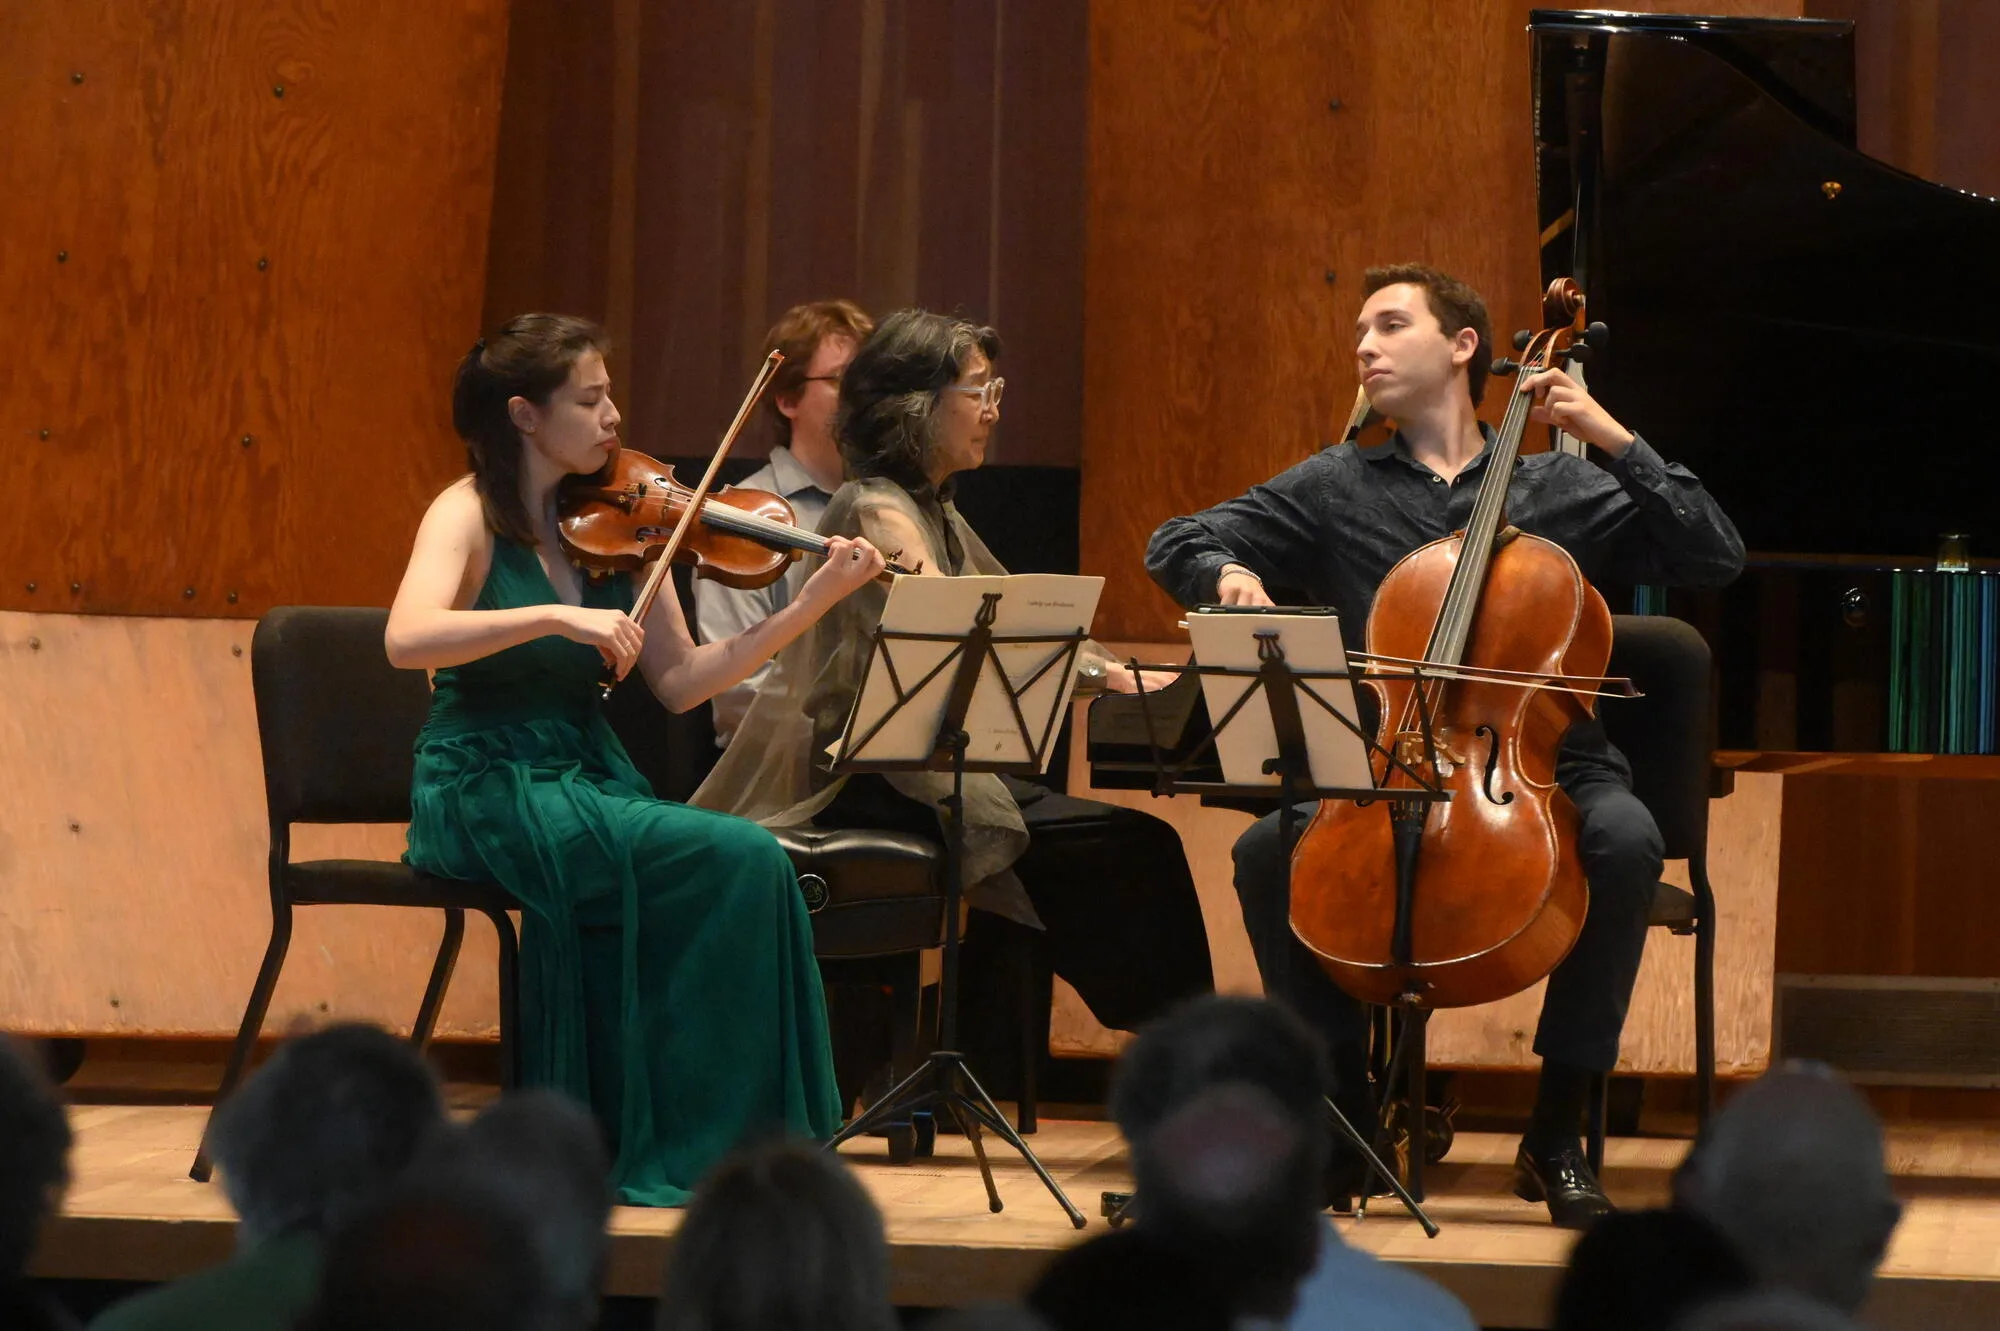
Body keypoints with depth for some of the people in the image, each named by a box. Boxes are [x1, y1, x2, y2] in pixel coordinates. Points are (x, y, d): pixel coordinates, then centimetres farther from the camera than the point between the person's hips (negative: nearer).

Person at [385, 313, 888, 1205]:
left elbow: (680, 684, 6)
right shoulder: (469, 516, -8)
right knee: (739, 858, -23)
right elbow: (407, 638, -26)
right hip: (489, 793, -5)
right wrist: (556, 617, -33)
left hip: (587, 782, 5)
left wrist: (813, 604, -3)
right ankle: (679, 1148, -13)